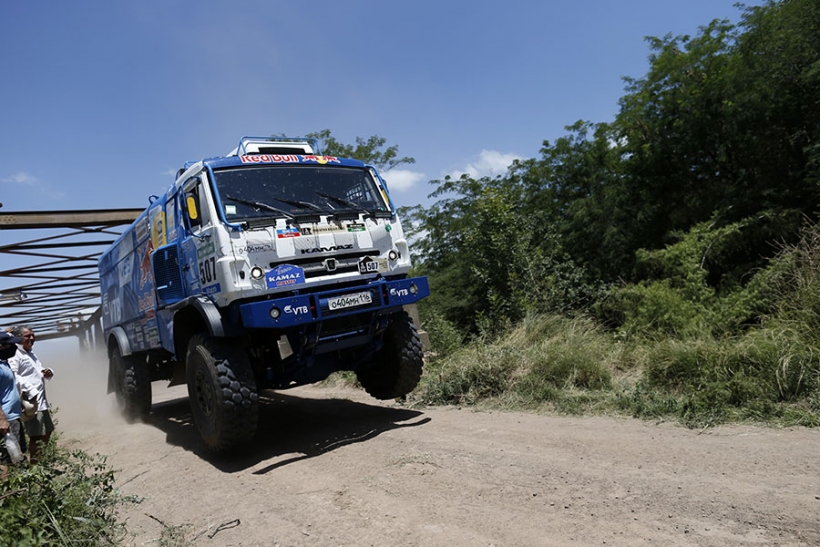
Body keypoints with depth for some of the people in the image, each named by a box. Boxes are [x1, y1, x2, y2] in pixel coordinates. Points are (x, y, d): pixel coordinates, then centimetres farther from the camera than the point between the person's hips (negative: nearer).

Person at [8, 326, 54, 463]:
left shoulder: (31, 354, 21)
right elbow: (13, 376, -26)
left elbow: (40, 373, 29)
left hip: (42, 399, 10)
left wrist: (48, 372, 4)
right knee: (36, 435, -12)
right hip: (30, 400, -10)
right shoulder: (15, 355, -11)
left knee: (47, 431, 20)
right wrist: (30, 391, -34)